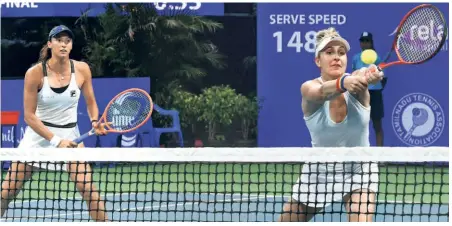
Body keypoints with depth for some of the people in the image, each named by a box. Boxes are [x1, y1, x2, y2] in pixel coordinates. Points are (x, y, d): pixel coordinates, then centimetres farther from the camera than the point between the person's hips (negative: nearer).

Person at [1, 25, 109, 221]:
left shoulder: (82, 69, -8)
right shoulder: (35, 73, -15)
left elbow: (91, 102, 7)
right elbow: (29, 116, -12)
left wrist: (95, 121, -13)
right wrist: (55, 140, -18)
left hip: (69, 135, 1)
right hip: (37, 134, -1)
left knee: (87, 187, -15)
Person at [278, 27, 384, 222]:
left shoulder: (355, 82, -17)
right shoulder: (309, 88, -18)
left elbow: (361, 76, -42)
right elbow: (322, 92, -42)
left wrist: (369, 76, -67)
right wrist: (343, 83, -65)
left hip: (359, 170, -1)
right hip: (318, 171, 1)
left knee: (361, 221, -23)